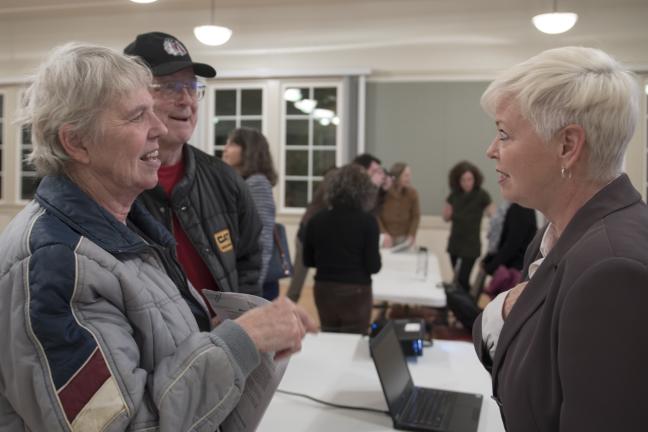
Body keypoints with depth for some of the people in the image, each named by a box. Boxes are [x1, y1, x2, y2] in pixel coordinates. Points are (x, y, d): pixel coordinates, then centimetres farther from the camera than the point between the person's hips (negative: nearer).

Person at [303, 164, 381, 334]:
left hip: (324, 290, 4)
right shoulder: (367, 221, -11)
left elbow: (308, 260, 7)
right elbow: (373, 266, -12)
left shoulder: (316, 220, -2)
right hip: (356, 292, -4)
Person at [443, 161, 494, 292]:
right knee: (458, 278, 11)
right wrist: (447, 211, -8)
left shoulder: (481, 195, -9)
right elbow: (446, 218, 13)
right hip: (454, 244, 5)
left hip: (471, 246, -5)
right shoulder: (454, 195, 4)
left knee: (462, 280, -12)